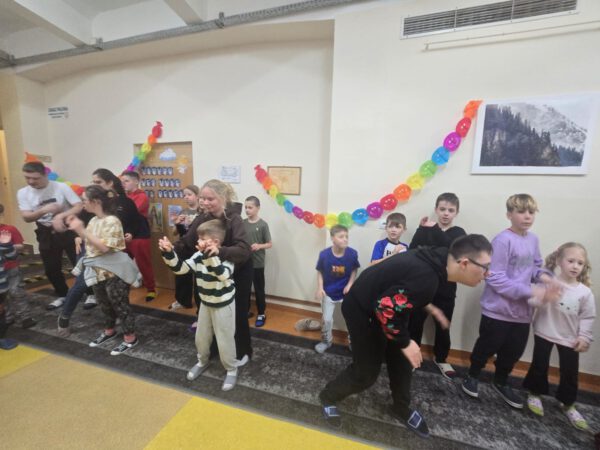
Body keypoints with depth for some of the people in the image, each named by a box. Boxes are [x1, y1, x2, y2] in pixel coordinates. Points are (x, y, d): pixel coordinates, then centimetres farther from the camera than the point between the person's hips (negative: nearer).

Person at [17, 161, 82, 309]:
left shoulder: (61, 187, -13)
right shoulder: (23, 193, -1)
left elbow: (79, 207, -17)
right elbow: (26, 218, -6)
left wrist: (60, 216, -28)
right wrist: (43, 210, -24)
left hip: (68, 230, -4)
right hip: (46, 234, 5)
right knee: (51, 269, 13)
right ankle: (63, 295, 32)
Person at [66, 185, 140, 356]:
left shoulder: (112, 221, -20)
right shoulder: (94, 220, 6)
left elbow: (104, 247, -25)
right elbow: (89, 242, 14)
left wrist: (82, 230, -24)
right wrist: (77, 229, 2)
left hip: (113, 273, -8)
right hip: (97, 271, 8)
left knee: (120, 305, 3)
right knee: (105, 304, 22)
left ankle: (130, 337, 17)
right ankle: (109, 330, 42)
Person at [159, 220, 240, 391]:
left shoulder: (226, 258, -26)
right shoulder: (199, 256, -6)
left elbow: (224, 275, -45)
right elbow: (181, 268, -10)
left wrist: (212, 256, -58)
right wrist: (169, 253, -24)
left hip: (224, 305, -6)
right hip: (205, 304, 7)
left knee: (225, 341, 7)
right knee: (201, 337, 23)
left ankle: (231, 370, 31)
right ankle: (202, 362, 51)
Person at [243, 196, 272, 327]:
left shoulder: (263, 224, -10)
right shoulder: (242, 223, 1)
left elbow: (270, 244, -6)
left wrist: (259, 246, -23)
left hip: (257, 263, -4)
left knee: (259, 289, 10)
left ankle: (261, 314, 27)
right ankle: (246, 311, 37)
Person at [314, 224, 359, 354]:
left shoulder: (352, 253, -21)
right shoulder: (324, 254, -23)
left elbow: (355, 270, -2)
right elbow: (320, 272, -9)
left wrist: (350, 284, -10)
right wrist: (320, 288, -15)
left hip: (346, 292, 1)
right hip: (328, 293, 0)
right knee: (327, 319, 14)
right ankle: (326, 341, 40)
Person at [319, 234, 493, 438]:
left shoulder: (435, 258, -6)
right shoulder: (427, 280, -34)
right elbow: (386, 308, -32)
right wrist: (405, 342, -17)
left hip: (377, 305, 9)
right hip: (361, 310, -9)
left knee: (401, 361, 18)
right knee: (366, 371, 7)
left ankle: (401, 408, 43)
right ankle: (328, 397, 33)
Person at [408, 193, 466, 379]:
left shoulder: (459, 233, 1)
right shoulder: (424, 230, -1)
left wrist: (434, 229, -26)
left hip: (445, 289, 1)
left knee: (443, 326, 15)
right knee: (415, 322, 8)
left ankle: (441, 359, 39)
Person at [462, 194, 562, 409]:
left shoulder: (533, 239, 4)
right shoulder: (502, 240, -20)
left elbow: (535, 266, 14)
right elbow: (495, 279, -23)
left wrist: (543, 276, -8)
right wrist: (532, 292, -23)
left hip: (522, 311, 7)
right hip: (498, 309, -7)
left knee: (514, 351, 21)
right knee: (487, 348, 10)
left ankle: (501, 382, 45)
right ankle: (472, 376, 36)